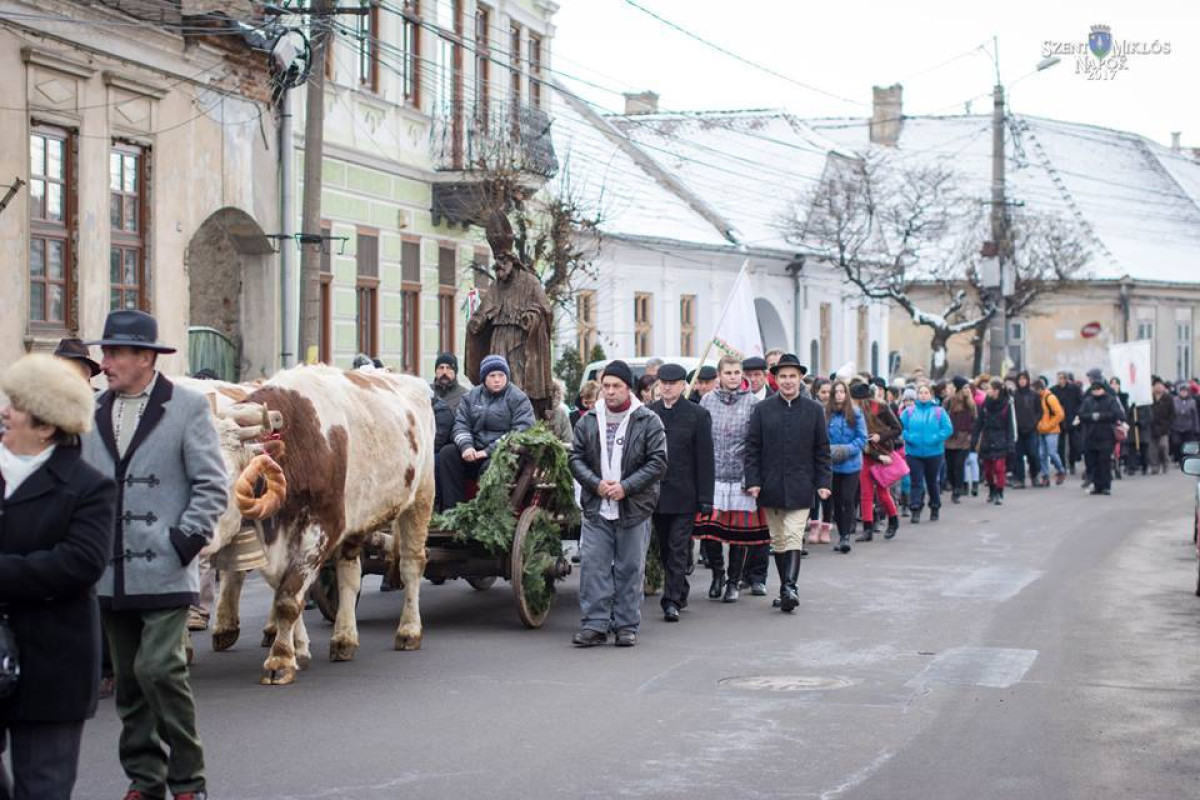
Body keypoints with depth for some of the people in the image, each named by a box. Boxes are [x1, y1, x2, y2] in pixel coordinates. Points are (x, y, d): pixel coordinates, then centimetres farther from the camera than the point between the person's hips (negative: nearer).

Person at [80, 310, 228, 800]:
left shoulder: (188, 408, -1)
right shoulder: (95, 414, 12)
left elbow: (213, 486, -2)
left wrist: (184, 541, -10)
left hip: (165, 572, -5)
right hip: (112, 574, 5)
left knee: (159, 668, -14)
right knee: (129, 680, 9)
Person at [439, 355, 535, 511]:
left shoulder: (518, 398, -1)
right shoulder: (471, 396, 14)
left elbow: (521, 431, -12)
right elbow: (460, 424, 8)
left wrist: (490, 451, -19)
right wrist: (466, 445, -16)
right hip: (475, 451, 5)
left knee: (491, 465, -36)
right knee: (446, 453, -18)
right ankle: (452, 509, -18)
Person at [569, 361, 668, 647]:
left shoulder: (648, 422, -2)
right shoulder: (588, 421, 7)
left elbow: (658, 462, -5)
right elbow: (576, 458, 8)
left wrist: (626, 487, -14)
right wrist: (596, 483, -10)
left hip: (634, 508, -2)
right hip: (596, 508, 2)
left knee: (630, 569, 4)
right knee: (593, 565, -2)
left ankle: (627, 626, 12)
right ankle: (595, 624, 3)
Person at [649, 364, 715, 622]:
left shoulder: (698, 415, -1)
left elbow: (705, 458, -3)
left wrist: (705, 497, -7)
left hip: (684, 494, -4)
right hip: (656, 492, 4)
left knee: (678, 548, -6)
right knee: (665, 549, 11)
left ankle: (672, 601, -6)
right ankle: (680, 593, 25)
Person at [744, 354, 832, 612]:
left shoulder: (814, 410, 5)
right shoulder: (762, 409, 4)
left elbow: (822, 450, 7)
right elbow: (752, 448, 4)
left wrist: (823, 482, 0)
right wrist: (753, 481, -4)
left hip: (800, 488, -1)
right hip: (771, 487, 1)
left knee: (794, 538, -12)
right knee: (778, 540, 8)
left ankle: (790, 586, -19)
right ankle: (786, 588, 17)